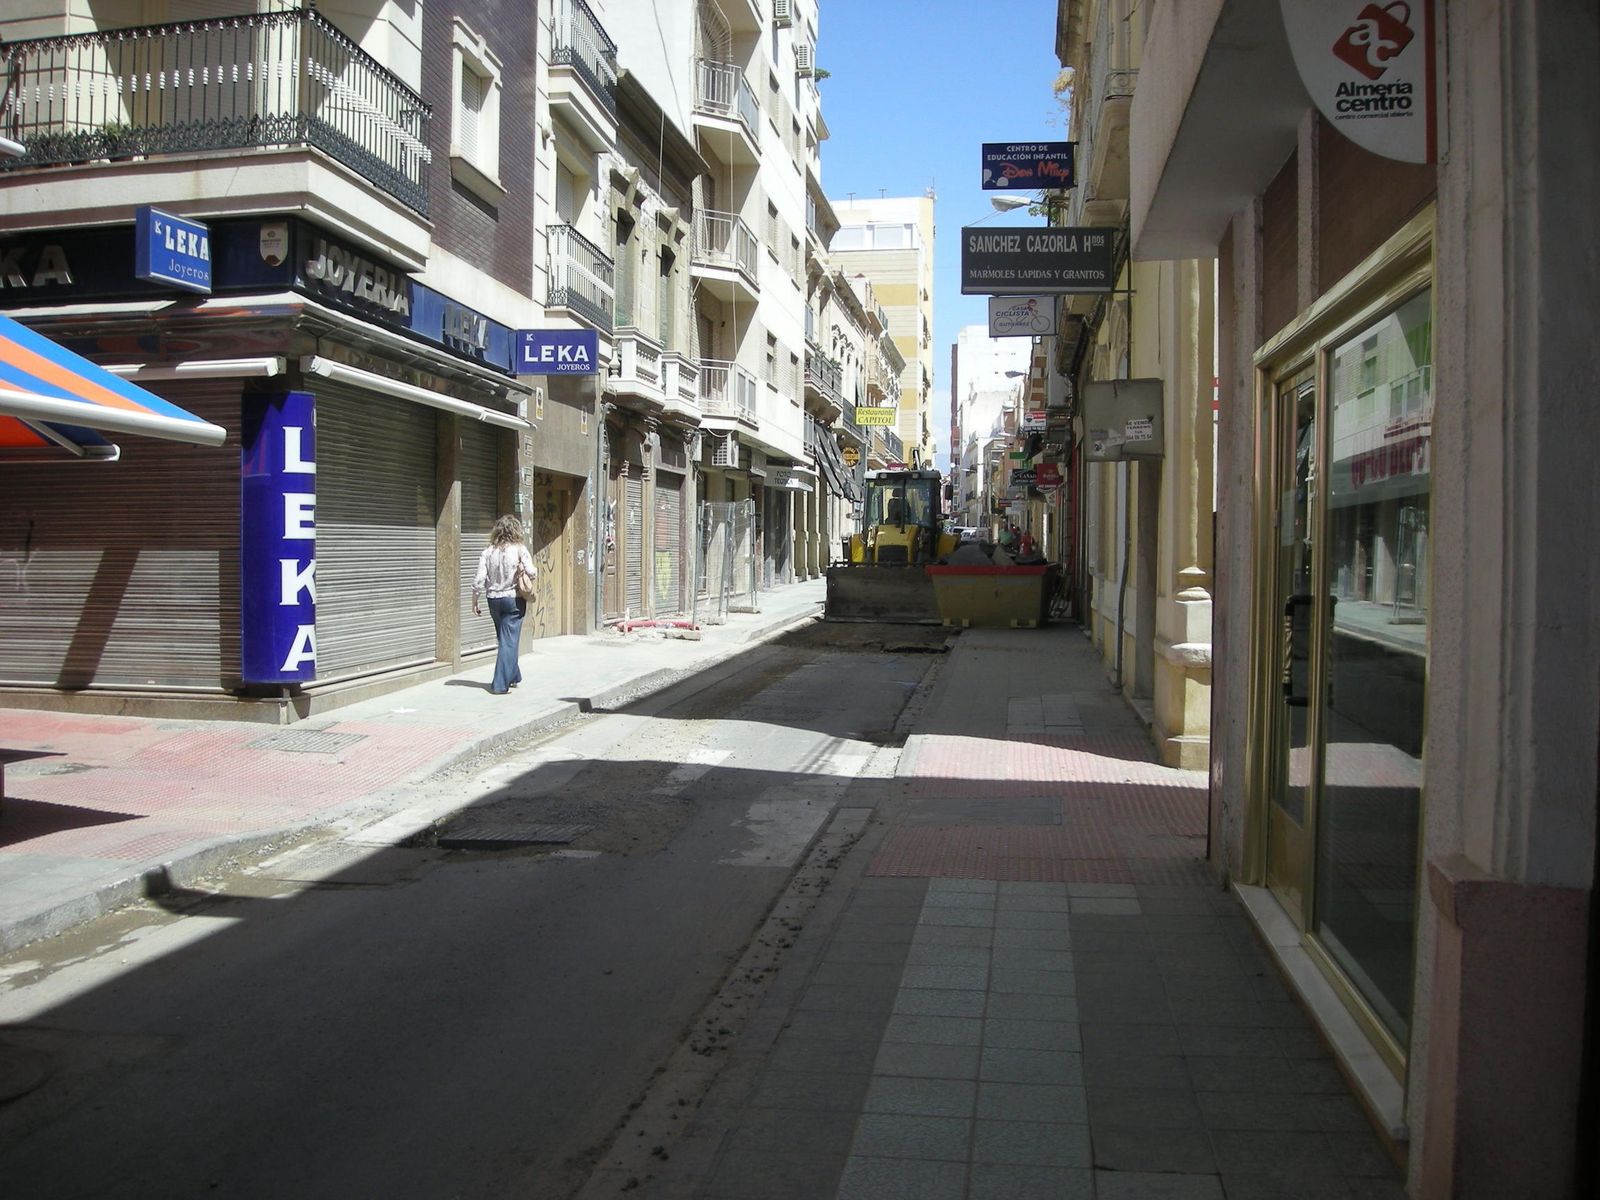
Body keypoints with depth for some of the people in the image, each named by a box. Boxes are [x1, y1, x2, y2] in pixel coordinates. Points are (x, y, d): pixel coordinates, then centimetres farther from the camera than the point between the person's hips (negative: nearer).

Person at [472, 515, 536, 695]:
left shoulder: (488, 551, -1)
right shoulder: (519, 550, -9)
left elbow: (479, 579, -4)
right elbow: (532, 573, -15)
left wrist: (474, 601, 4)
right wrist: (536, 570, 8)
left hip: (494, 599, 4)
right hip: (514, 599, -4)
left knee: (504, 639, 19)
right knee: (509, 641, 0)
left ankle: (514, 676, 33)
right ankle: (500, 684, -5)